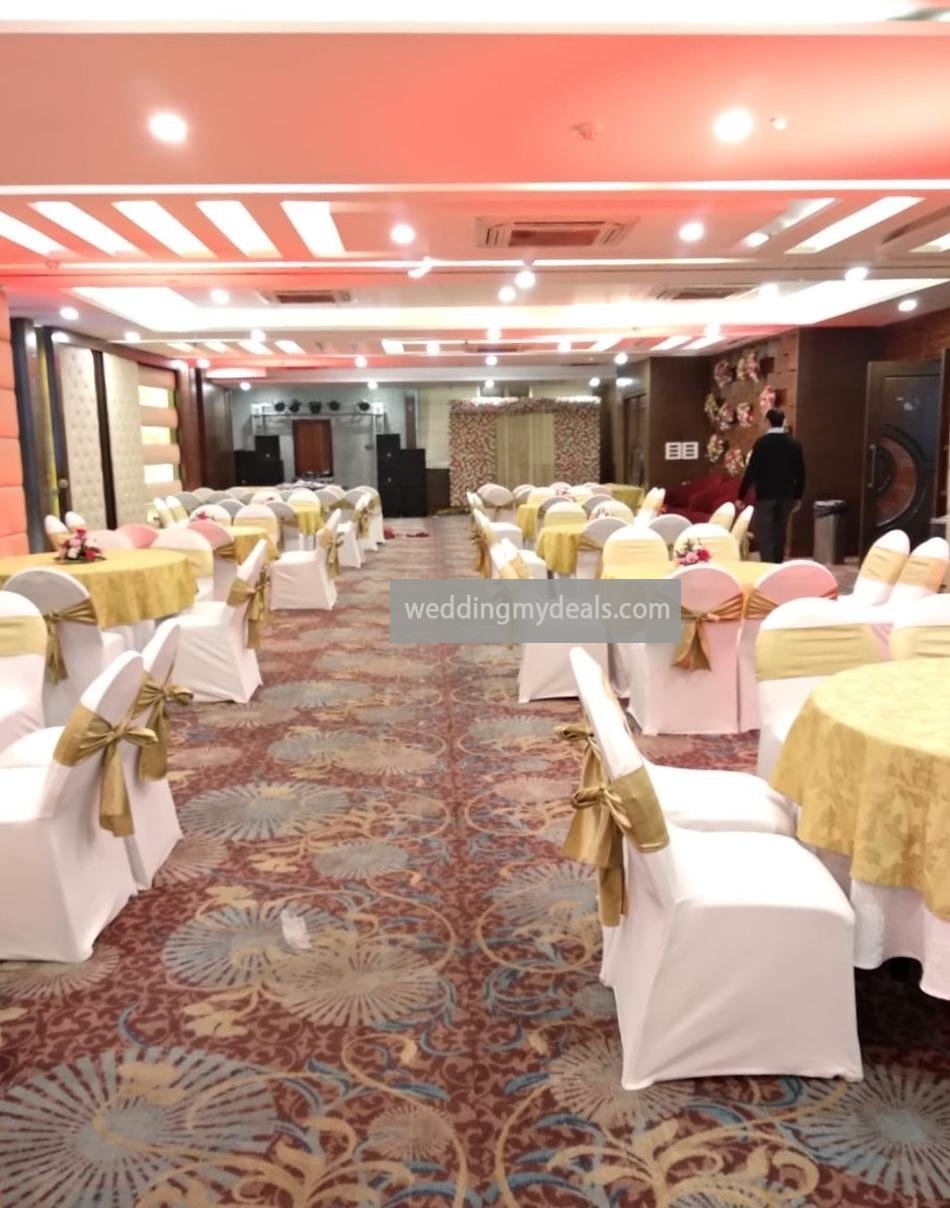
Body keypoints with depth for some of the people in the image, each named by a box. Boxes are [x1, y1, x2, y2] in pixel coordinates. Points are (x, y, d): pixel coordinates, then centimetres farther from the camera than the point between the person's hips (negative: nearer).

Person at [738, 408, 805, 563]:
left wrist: (741, 495, -5)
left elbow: (751, 471, -12)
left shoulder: (761, 443, -9)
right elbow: (800, 472, 7)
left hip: (765, 495, -5)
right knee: (779, 535, 14)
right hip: (786, 495, 5)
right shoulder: (794, 443, 4)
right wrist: (798, 497, 17)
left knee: (765, 536, -3)